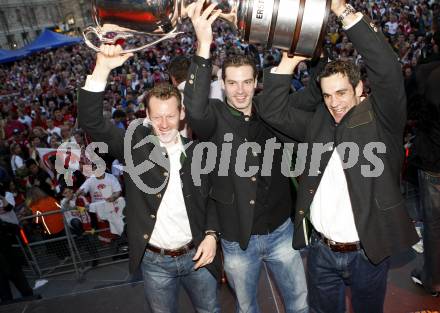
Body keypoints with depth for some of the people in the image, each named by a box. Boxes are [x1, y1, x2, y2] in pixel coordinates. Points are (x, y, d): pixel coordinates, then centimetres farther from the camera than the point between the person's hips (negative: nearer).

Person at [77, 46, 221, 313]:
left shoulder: (197, 151, -5)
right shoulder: (136, 144, -9)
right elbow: (91, 122, -22)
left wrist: (211, 235, -8)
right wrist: (103, 68, -33)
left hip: (197, 256, 1)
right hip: (154, 262, -1)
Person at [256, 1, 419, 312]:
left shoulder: (380, 119, -8)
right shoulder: (318, 122, 3)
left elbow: (388, 70, -22)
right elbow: (272, 111, 3)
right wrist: (287, 64, -7)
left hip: (368, 253, -3)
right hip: (321, 251, 3)